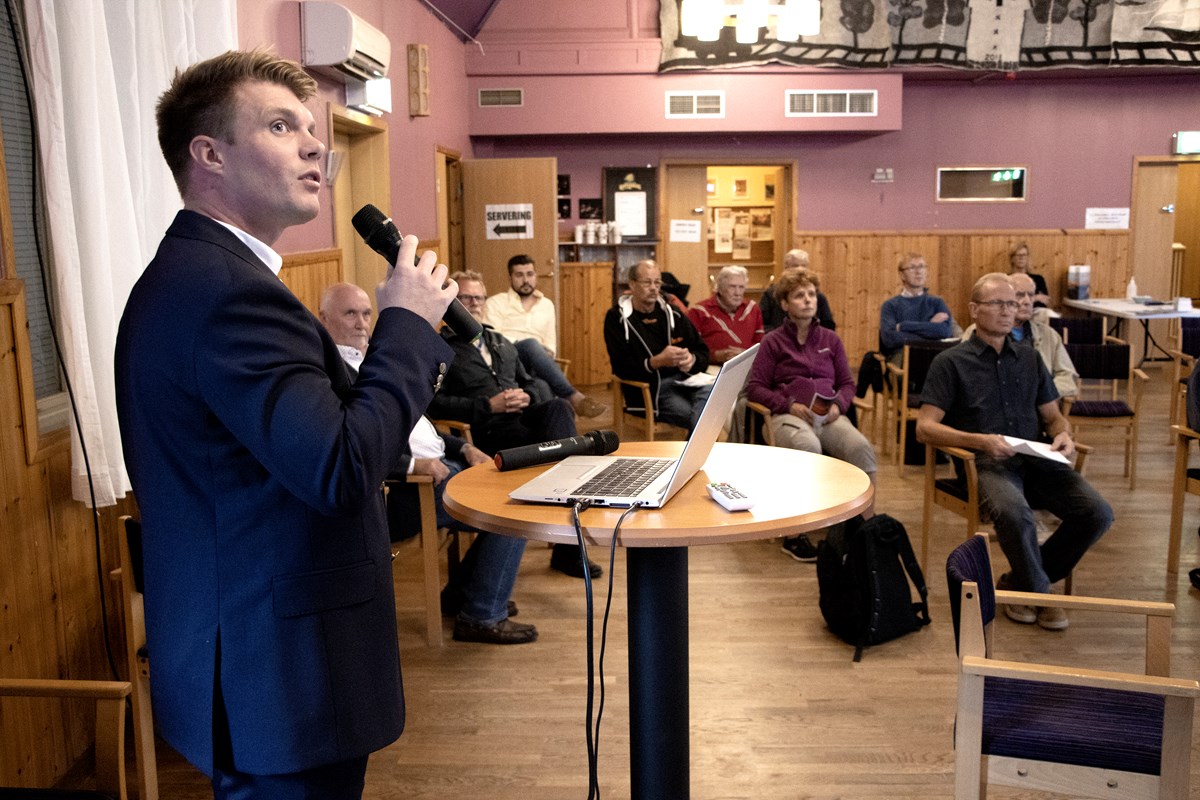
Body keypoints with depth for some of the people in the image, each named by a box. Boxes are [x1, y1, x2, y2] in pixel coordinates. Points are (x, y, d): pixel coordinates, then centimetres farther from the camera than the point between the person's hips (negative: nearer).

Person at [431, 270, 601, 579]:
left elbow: (538, 384, 26)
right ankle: (568, 542, -24)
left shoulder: (501, 343, 31)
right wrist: (488, 406, -13)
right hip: (486, 431, -5)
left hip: (524, 418, 5)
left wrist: (527, 396, 2)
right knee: (549, 446, -33)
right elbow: (435, 403, -6)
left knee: (558, 407, -30)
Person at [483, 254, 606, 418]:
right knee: (531, 344, -37)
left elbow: (550, 343, 19)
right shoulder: (495, 303, 10)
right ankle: (575, 398, -47)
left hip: (533, 362, 3)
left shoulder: (547, 305, 24)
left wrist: (546, 354, -6)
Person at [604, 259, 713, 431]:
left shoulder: (672, 313, 16)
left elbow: (703, 353, 16)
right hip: (648, 387, -5)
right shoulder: (617, 318, 3)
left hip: (682, 379, 5)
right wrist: (657, 362, -23)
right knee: (697, 419, -31)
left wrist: (692, 360, -10)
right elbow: (620, 367, -7)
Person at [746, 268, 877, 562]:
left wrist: (839, 404, -2)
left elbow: (848, 383, 22)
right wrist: (788, 405, -10)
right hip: (789, 415, -3)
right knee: (809, 447, -40)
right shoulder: (774, 341, 11)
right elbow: (755, 387, 6)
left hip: (829, 415, 3)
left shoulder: (830, 339, 21)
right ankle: (795, 534, -31)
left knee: (861, 448, -31)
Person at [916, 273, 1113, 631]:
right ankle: (1038, 592, -4)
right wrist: (980, 441, -20)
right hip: (986, 464, -5)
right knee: (1015, 514, -36)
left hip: (1036, 459, 5)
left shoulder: (1030, 359, 21)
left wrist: (1063, 435, -1)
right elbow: (925, 427, -5)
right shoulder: (951, 362, 4)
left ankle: (1020, 582, 4)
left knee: (1097, 513, -18)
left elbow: (1052, 415, 24)